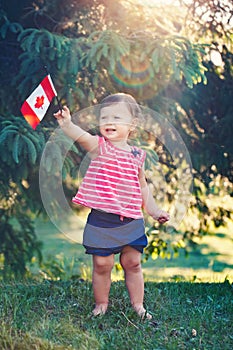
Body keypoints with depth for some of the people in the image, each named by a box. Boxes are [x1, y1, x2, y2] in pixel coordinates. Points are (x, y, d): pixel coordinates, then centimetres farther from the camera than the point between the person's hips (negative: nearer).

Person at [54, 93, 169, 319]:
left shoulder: (137, 156, 7)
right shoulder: (99, 147, -4)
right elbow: (81, 137, -26)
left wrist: (153, 211, 19)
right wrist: (67, 125, -46)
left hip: (131, 220, 3)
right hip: (101, 219, -3)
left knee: (132, 262, 10)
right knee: (102, 264, 2)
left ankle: (138, 305, 24)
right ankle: (101, 304, 22)